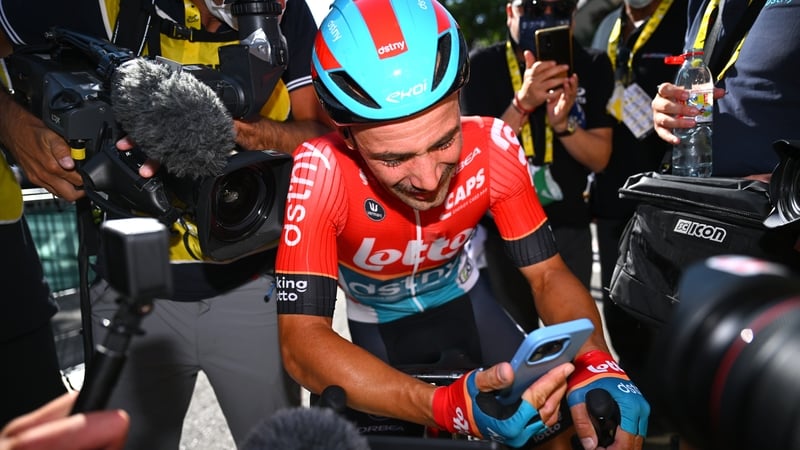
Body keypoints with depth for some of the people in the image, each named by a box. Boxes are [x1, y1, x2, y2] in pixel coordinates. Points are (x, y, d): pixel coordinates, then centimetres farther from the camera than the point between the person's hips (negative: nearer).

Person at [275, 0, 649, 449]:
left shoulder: (491, 146, -28)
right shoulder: (320, 171, -36)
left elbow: (548, 273, -20)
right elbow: (302, 339, -41)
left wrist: (596, 363, -41)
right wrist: (446, 406, -55)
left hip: (461, 299, 2)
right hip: (379, 324, -1)